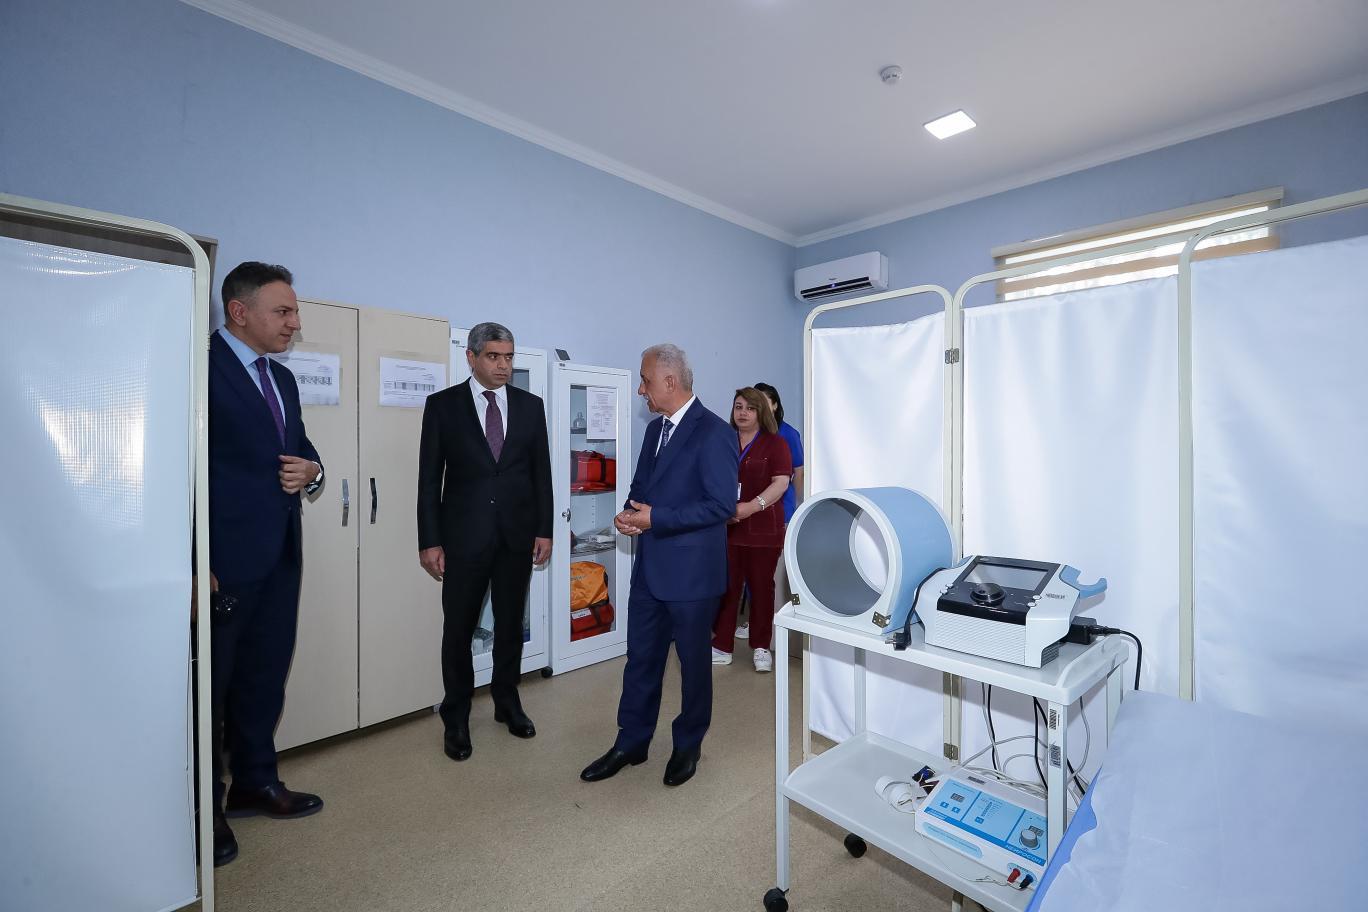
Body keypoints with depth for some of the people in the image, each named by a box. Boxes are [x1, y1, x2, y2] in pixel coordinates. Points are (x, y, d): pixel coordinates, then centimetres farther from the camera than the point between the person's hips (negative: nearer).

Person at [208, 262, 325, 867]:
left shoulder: (282, 379, 15)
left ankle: (255, 782, 34)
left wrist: (312, 469, -3)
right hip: (223, 556, -8)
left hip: (280, 553, 8)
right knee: (211, 679, 8)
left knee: (266, 672, 17)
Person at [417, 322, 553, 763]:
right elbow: (429, 478, -2)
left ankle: (507, 702, 34)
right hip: (464, 536, -2)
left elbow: (542, 472, 5)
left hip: (518, 534, 2)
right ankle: (456, 718, 28)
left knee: (510, 624, 14)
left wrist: (544, 529, 1)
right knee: (458, 629, 9)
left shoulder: (530, 405, 4)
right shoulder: (442, 405, -1)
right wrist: (429, 540, -6)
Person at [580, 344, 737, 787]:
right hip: (650, 568, 7)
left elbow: (722, 504, -20)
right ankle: (631, 743, 35)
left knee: (693, 661, 13)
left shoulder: (714, 433, -16)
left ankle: (688, 745, 35)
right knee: (640, 657, 17)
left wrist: (656, 518, -22)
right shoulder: (655, 428, 10)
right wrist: (629, 513, -4)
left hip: (691, 571, -7)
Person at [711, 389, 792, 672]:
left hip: (763, 529, -2)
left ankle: (761, 647, 24)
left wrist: (752, 506, -23)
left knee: (761, 587, 9)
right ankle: (722, 647, 17)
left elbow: (781, 482, -10)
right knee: (726, 587, 4)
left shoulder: (775, 444, 0)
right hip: (726, 528, 2)